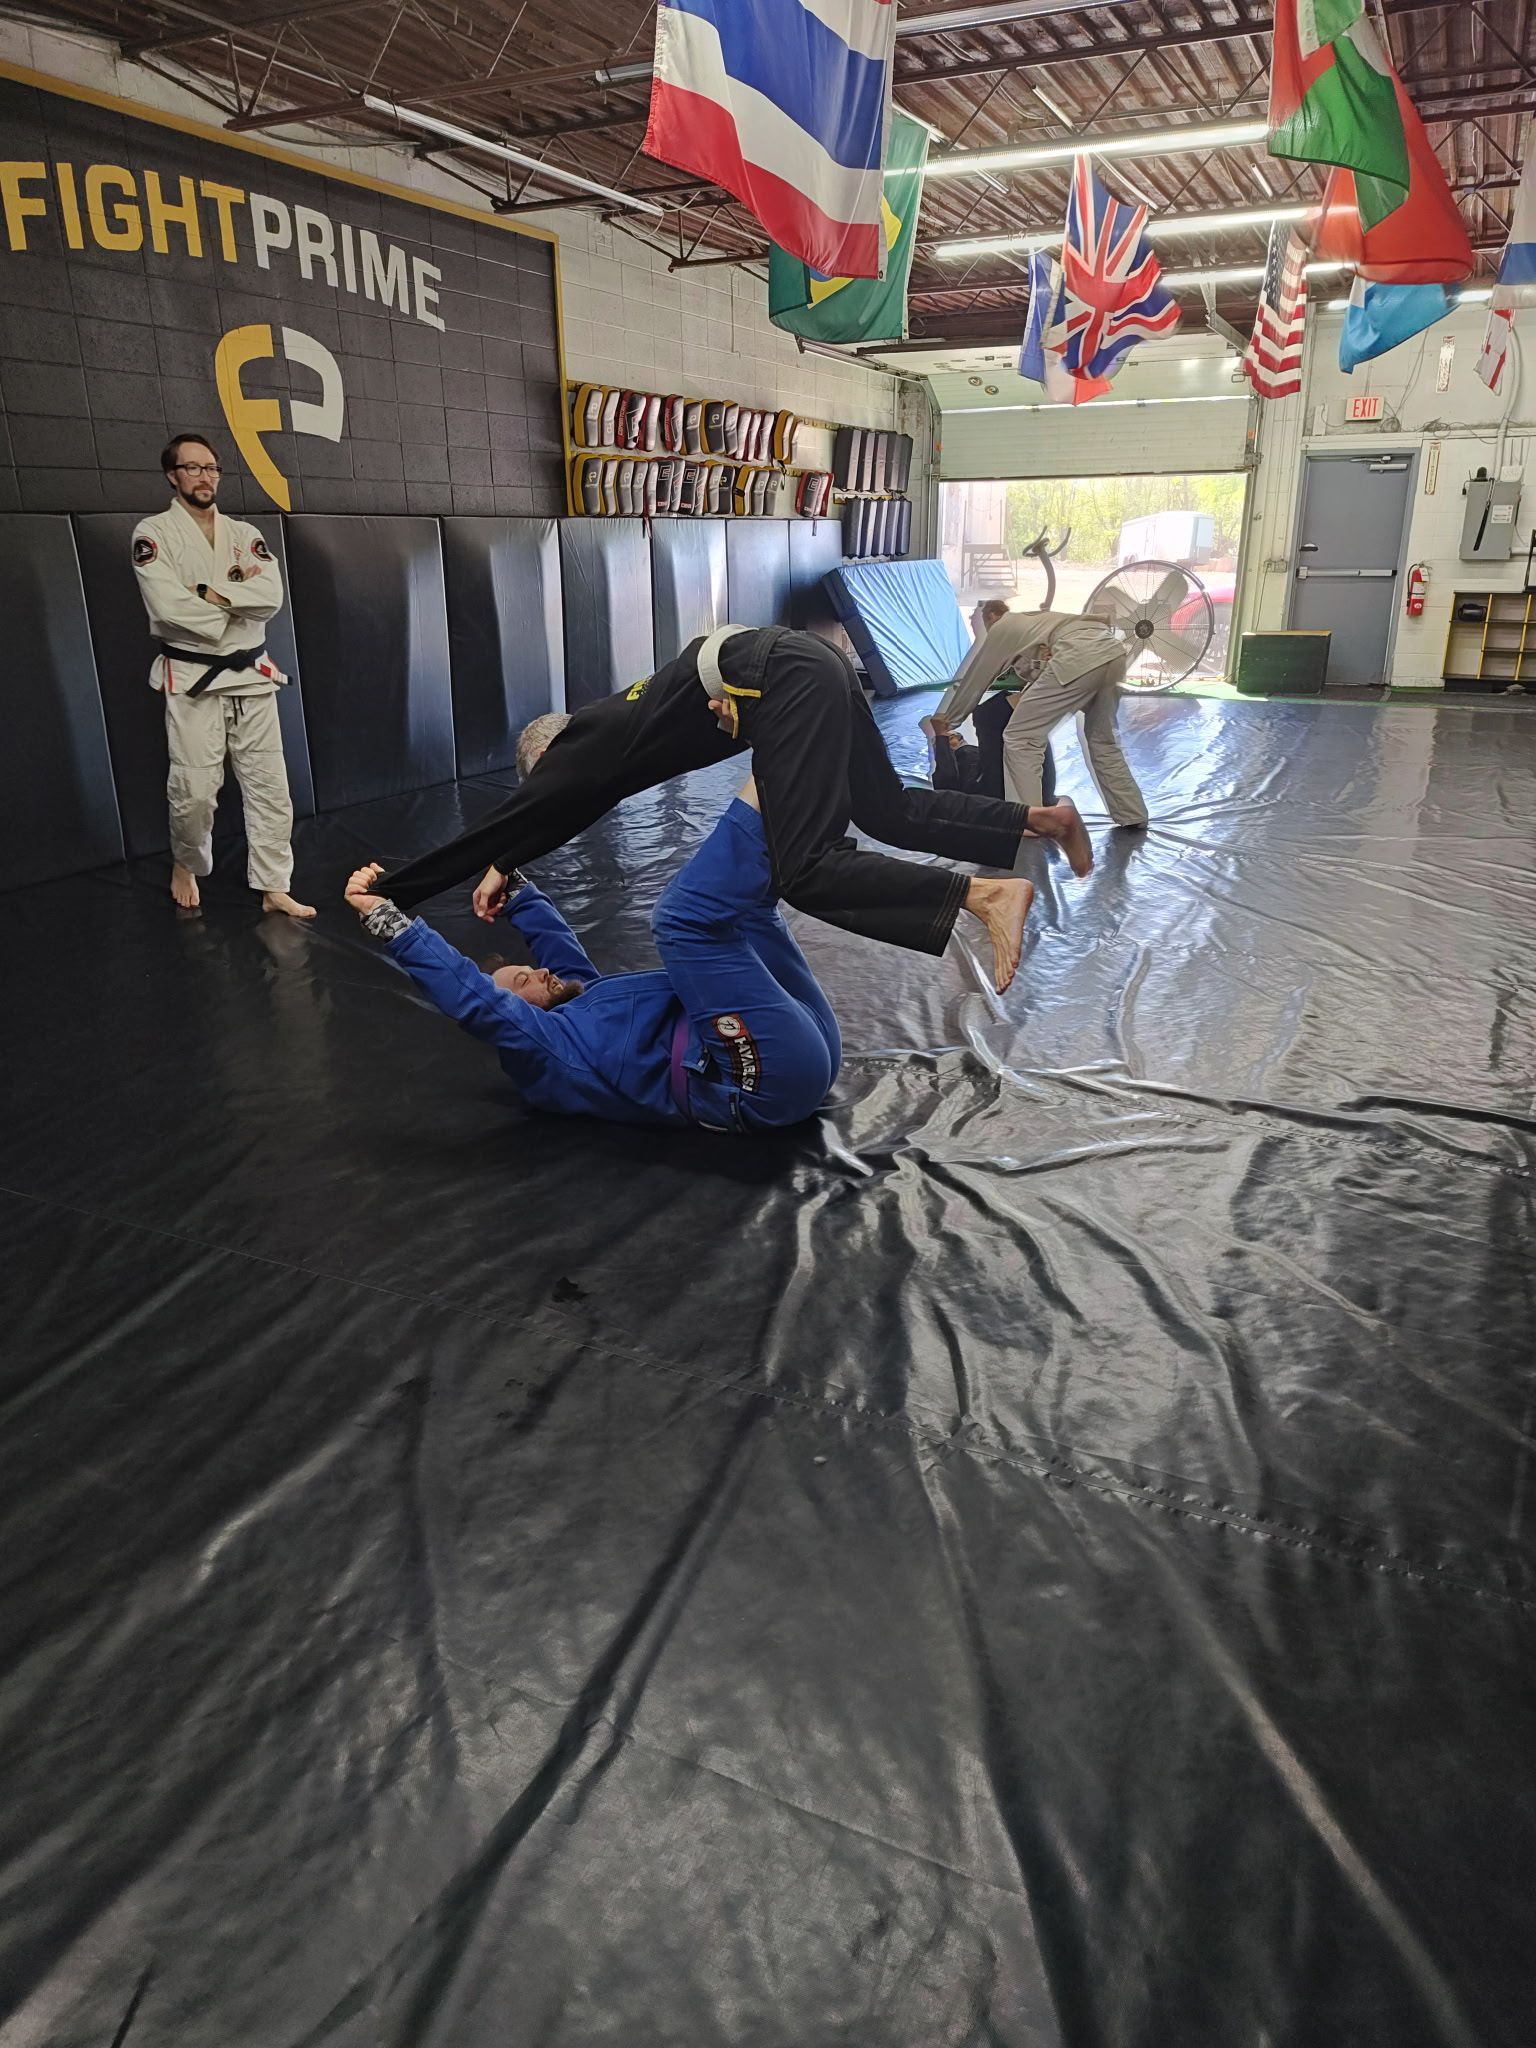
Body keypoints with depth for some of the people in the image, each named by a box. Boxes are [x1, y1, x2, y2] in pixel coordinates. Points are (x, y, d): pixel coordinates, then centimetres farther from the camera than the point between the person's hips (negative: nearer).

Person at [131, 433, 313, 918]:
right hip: (192, 679, -4)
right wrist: (238, 592, -10)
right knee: (194, 791, -6)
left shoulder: (245, 535, 10)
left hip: (252, 676, 4)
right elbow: (168, 606, -16)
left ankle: (274, 889, 9)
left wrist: (210, 594, -15)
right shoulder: (154, 534, -2)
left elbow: (271, 597, -6)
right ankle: (186, 865, 24)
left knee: (270, 785, 1)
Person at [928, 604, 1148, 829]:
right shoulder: (1030, 621, 39)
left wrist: (945, 722, 37)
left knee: (1020, 738, 2)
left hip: (1080, 658, -8)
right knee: (1101, 739, 26)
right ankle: (1132, 816, 27)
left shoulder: (999, 631, 21)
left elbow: (971, 680, 28)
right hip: (1113, 652, 8)